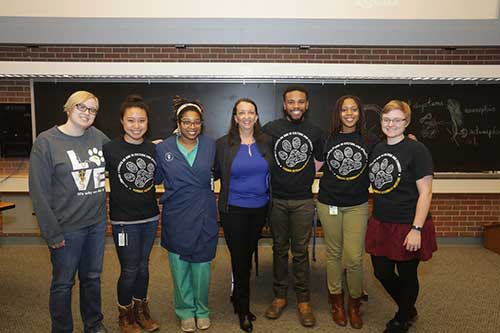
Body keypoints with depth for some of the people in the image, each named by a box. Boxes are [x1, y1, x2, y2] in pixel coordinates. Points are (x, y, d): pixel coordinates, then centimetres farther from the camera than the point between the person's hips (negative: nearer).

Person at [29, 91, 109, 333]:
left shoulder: (98, 137, 1)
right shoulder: (46, 142, -11)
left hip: (97, 222, 4)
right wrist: (52, 232, -13)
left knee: (92, 277, 20)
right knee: (63, 283, 13)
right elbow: (39, 192, -12)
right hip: (67, 228, -4)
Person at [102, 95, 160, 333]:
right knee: (129, 270, 6)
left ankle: (141, 310, 37)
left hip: (150, 218, 4)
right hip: (124, 220, -4)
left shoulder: (154, 149, 2)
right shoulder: (110, 149, -10)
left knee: (143, 267, 17)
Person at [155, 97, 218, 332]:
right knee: (180, 266, 11)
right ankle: (185, 310, 32)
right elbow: (157, 179, 8)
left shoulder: (210, 145, -1)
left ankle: (201, 309, 31)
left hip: (204, 216, 0)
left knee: (201, 265, 9)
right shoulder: (163, 148, -4)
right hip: (176, 217, 0)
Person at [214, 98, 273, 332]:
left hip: (260, 208, 3)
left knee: (248, 255, 16)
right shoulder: (223, 144, -6)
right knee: (239, 259, 3)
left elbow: (272, 172, 11)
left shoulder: (266, 142, 2)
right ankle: (243, 310, 23)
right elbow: (214, 174, 0)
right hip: (234, 210, -3)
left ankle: (238, 298, 39)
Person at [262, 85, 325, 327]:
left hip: (303, 201, 1)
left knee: (301, 251, 6)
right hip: (276, 199, 0)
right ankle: (280, 296, 26)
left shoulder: (315, 132, 4)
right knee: (279, 249, 11)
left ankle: (303, 300, 21)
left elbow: (320, 162, 16)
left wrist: (304, 180, 8)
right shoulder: (271, 129, -1)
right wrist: (275, 181, 2)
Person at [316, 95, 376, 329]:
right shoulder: (327, 140, 1)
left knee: (354, 257, -3)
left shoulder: (370, 142, 1)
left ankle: (354, 303, 21)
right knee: (334, 253, 11)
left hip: (357, 206, 0)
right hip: (328, 204, 1)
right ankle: (336, 301, 29)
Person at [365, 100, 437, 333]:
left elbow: (425, 192, -14)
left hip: (407, 226, -6)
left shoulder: (416, 150, -12)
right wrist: (376, 216, 10)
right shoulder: (377, 149, 6)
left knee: (407, 276, 12)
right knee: (382, 273, 14)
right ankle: (408, 310, 42)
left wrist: (416, 229, -18)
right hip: (380, 224, 6)